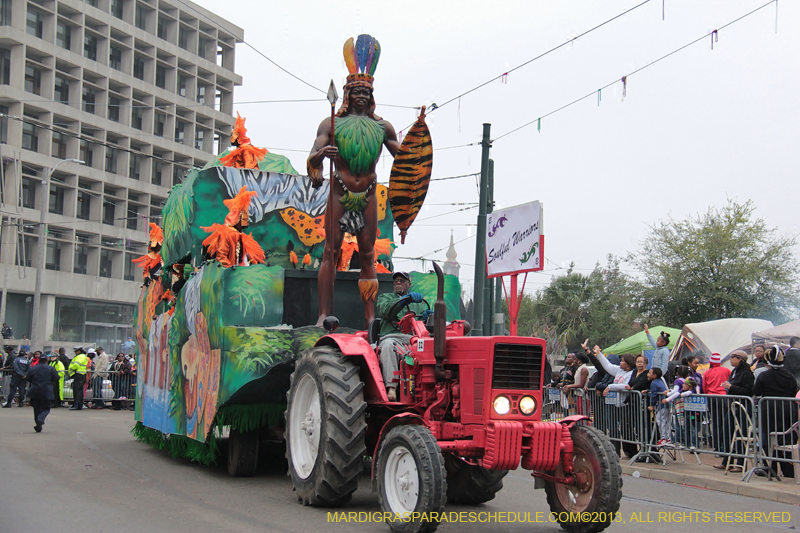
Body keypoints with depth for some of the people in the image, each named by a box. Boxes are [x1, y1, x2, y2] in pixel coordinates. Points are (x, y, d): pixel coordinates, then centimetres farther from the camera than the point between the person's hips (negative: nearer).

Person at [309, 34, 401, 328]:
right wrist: (321, 154, -29)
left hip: (368, 196, 3)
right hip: (340, 193, -2)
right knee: (331, 251, -6)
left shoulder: (382, 126, 11)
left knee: (368, 254, 4)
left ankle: (370, 316, 5)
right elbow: (311, 159, -5)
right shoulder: (332, 124, 4)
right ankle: (324, 313, -6)